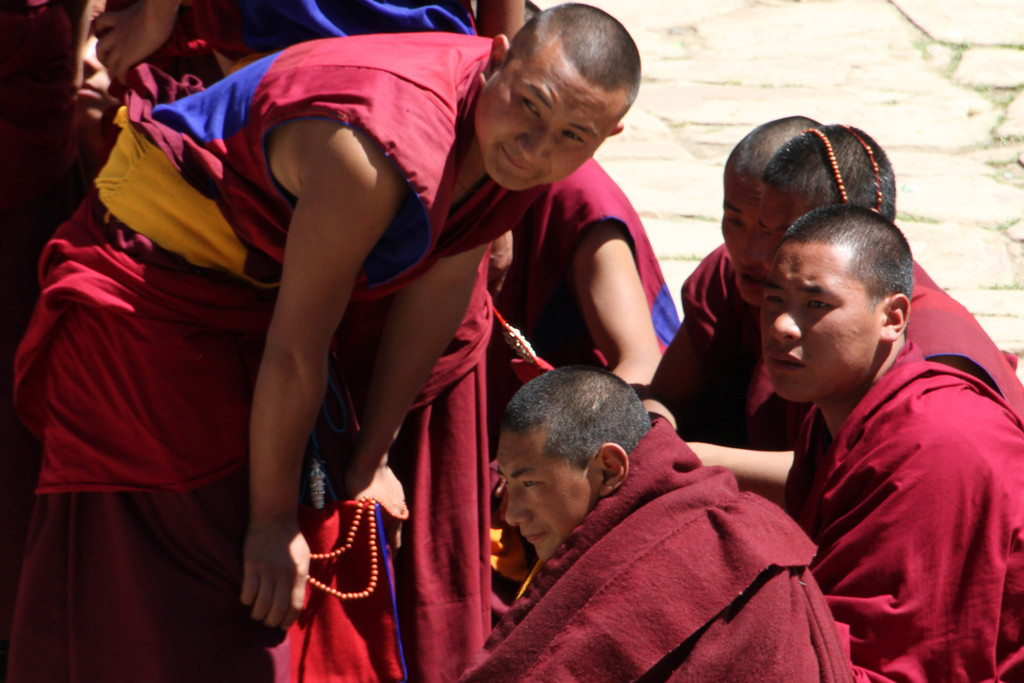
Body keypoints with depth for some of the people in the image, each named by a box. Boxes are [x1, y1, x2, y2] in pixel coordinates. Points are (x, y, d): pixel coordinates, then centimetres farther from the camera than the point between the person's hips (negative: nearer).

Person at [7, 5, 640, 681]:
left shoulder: (510, 147, -12)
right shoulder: (381, 150, -39)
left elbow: (436, 293, 0)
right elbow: (294, 351, -29)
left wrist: (370, 462, 8)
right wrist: (272, 520, -17)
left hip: (245, 296, 8)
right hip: (143, 292, -8)